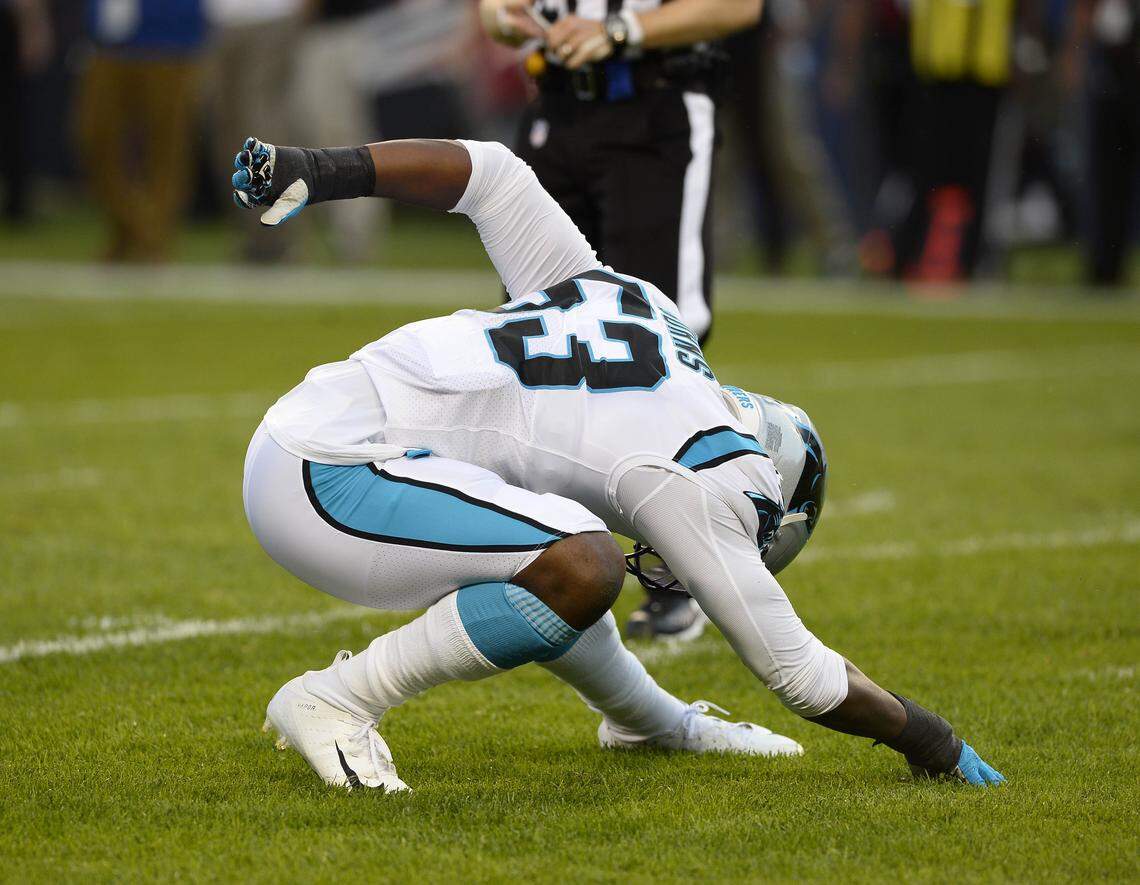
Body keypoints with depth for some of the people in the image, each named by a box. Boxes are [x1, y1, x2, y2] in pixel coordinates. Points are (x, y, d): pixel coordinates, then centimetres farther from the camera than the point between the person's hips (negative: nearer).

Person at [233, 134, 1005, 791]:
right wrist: (931, 741, 9)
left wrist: (318, 173, 19)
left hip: (299, 430, 10)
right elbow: (797, 671, -4)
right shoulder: (702, 470, -9)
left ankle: (654, 721, 42)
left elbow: (487, 171, 17)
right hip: (327, 478, -10)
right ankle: (336, 698, -13)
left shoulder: (627, 298, 13)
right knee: (584, 571, -22)